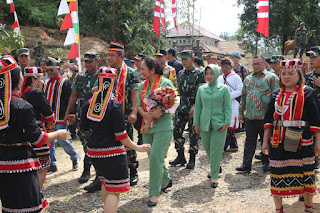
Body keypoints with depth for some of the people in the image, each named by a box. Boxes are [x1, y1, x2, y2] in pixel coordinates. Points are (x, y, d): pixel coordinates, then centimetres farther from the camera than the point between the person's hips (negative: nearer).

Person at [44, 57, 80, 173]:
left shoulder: (65, 82, -5)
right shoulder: (46, 83, 15)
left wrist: (71, 115, -12)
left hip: (60, 118, -7)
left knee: (61, 140, -8)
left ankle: (75, 157, 17)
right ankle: (52, 165, 17)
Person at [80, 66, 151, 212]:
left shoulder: (88, 104, 1)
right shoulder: (115, 106, -16)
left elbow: (85, 129, 10)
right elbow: (120, 135, -17)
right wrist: (138, 148, -7)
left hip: (93, 151, 7)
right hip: (112, 152, -7)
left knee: (105, 183, 25)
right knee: (114, 190, 0)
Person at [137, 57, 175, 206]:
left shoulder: (166, 83, -8)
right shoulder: (142, 85, 10)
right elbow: (139, 105, 9)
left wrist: (159, 112, -25)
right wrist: (145, 114, -12)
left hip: (163, 127, -6)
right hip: (147, 127, 6)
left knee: (155, 156, -12)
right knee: (153, 157, 14)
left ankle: (154, 193, 0)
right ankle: (166, 180, 39)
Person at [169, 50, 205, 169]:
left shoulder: (199, 73, -7)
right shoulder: (180, 74, 12)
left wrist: (195, 106, -20)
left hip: (194, 109, -6)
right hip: (181, 108, 6)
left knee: (193, 134, 2)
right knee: (176, 131, 5)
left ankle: (192, 159, 15)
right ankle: (181, 157, 19)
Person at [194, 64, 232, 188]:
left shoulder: (224, 89, 0)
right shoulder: (201, 89, 8)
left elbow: (228, 107, 0)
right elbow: (198, 107, 10)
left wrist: (226, 123, -9)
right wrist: (196, 123, 6)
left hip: (219, 124, -3)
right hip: (204, 124, 3)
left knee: (216, 150, -3)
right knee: (207, 149, 12)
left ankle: (214, 177, 7)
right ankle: (214, 169, 36)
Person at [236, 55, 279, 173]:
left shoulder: (272, 77, -1)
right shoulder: (248, 79, 15)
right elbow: (243, 96, 20)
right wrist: (241, 112, 16)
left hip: (265, 116, -4)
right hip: (249, 116, 4)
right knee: (249, 141, 6)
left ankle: (267, 163, 23)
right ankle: (246, 164, 10)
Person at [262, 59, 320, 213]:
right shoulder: (277, 95, 9)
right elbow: (269, 119, 12)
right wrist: (265, 141, 9)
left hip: (302, 143, -2)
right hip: (278, 142, 3)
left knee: (305, 175, 7)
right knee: (277, 176, 6)